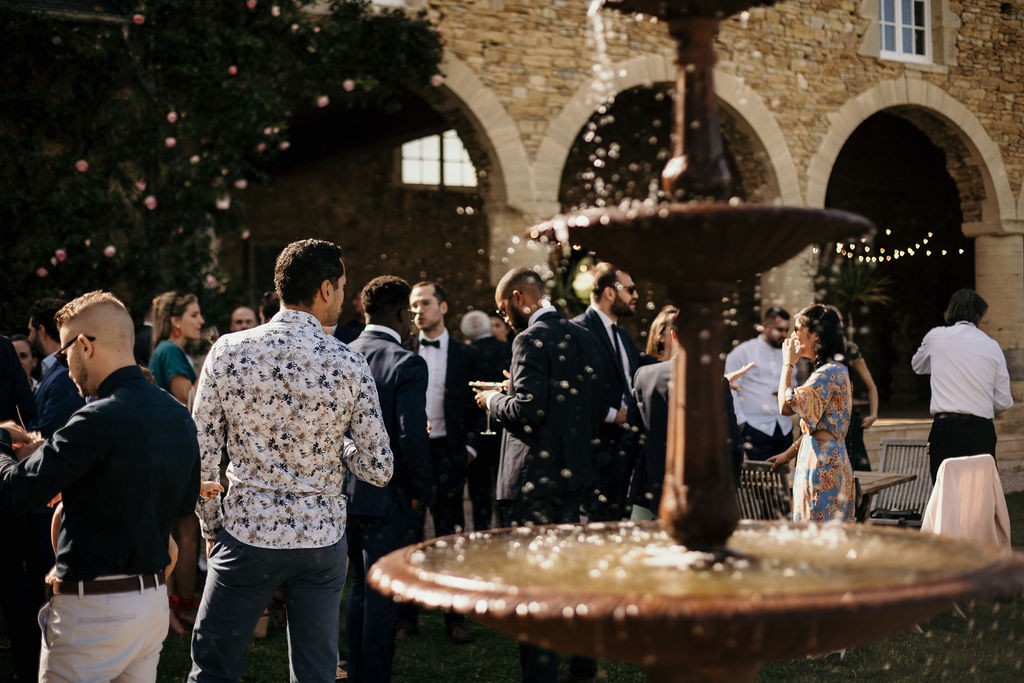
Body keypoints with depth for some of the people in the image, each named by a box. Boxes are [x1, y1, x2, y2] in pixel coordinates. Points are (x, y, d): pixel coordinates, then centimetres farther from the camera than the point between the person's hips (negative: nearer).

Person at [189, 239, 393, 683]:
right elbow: (378, 470, -5)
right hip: (321, 538, 0)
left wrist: (211, 526, 9)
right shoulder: (348, 365, -9)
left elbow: (201, 453, -3)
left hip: (244, 535, 0)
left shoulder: (228, 351, -7)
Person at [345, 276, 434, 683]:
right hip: (388, 497, -7)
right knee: (382, 597, 4)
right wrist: (422, 492, -9)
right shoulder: (406, 363, -15)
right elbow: (412, 437, -22)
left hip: (346, 493, 7)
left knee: (360, 589, 19)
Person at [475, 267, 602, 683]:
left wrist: (494, 401, -5)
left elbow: (528, 411, -21)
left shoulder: (532, 339, -14)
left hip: (533, 476, -8)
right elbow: (597, 408, 13)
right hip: (574, 471, 8)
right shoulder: (583, 337, 10)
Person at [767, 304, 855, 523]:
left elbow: (786, 406, -21)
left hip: (823, 465, -10)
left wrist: (788, 363, -10)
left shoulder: (829, 373, -16)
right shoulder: (835, 370, 17)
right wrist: (789, 454, 23)